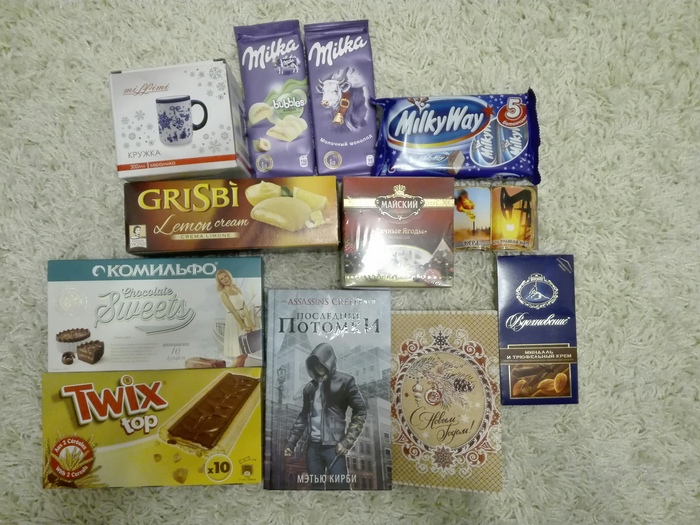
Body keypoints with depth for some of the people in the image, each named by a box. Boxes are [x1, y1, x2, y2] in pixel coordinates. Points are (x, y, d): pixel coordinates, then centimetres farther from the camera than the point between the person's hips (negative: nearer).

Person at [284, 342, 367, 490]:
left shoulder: (344, 381, -4)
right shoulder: (310, 387, 10)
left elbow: (360, 411, -4)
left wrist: (347, 441, -9)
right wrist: (290, 443, 12)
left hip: (333, 447, -5)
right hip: (313, 446, 5)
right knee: (316, 487, 11)